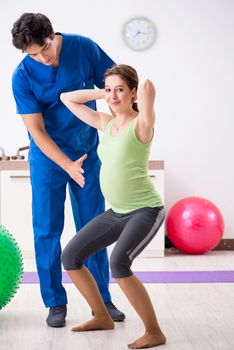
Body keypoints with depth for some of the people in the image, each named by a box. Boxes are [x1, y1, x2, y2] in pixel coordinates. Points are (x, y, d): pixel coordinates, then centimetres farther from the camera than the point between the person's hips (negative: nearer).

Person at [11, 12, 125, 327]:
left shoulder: (84, 48, -12)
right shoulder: (22, 76, -16)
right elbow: (36, 131, -15)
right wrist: (68, 166, -24)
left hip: (88, 152, 1)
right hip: (48, 158, -1)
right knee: (47, 230, 2)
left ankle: (102, 298, 18)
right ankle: (56, 302, 15)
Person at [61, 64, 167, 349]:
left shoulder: (141, 123, -12)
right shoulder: (106, 123, 7)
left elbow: (148, 88, -33)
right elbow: (66, 98, 14)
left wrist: (143, 92, -10)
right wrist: (103, 93, 8)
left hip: (145, 210, -8)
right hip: (116, 213, 8)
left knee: (118, 263, -30)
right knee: (70, 257, 6)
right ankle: (102, 317, 23)